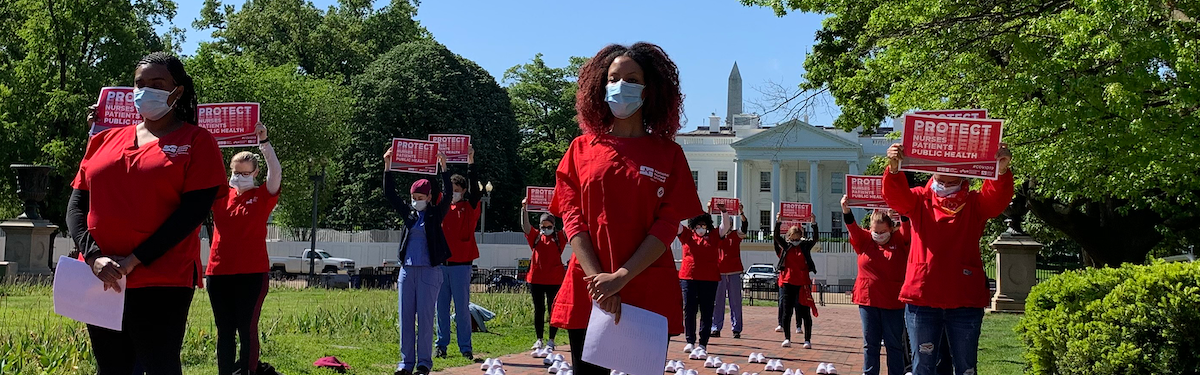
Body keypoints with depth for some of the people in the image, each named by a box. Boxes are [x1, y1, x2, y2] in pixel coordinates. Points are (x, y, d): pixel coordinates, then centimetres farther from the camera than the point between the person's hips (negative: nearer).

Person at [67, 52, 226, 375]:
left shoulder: (196, 141, 1)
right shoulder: (105, 140, 15)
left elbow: (194, 210, -9)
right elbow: (77, 204, 10)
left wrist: (133, 261, -13)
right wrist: (94, 256, -9)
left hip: (162, 282, -5)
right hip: (102, 280, 5)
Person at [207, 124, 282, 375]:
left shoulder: (263, 196, 2)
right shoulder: (221, 194, 11)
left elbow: (276, 171, -13)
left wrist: (263, 142, -20)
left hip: (252, 274, -4)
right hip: (219, 272, 4)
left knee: (247, 329, -4)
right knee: (224, 331, 9)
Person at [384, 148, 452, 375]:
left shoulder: (436, 214, 2)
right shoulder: (408, 213, 11)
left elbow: (447, 195, -11)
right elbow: (389, 194, 10)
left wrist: (443, 167, -17)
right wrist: (388, 166, 2)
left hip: (429, 271, -4)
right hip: (407, 269, 4)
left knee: (425, 318, -3)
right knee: (406, 318, 4)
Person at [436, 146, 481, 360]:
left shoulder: (470, 207, 3)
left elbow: (475, 189, -10)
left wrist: (471, 164, -16)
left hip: (460, 264, -3)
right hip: (441, 263, 3)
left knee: (462, 308, -1)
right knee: (441, 306, 6)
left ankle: (465, 348, 4)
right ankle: (441, 345, 12)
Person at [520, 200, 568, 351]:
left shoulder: (559, 237, 6)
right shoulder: (535, 236, 8)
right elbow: (525, 226, -6)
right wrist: (524, 209, -19)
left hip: (555, 280, -1)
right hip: (536, 279, 2)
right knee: (539, 309, 8)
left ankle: (551, 340, 9)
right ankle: (539, 340, 15)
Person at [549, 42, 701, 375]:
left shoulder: (668, 153, 6)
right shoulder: (581, 149, 9)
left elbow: (668, 225, -3)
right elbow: (572, 217, 1)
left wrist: (620, 277, -14)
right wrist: (598, 279, -12)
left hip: (650, 294, -1)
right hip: (588, 294, 1)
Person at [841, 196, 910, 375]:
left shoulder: (899, 241, 1)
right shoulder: (864, 240, 4)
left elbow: (907, 227, -16)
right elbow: (852, 227, -11)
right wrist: (846, 210, -30)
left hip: (893, 301, -1)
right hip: (867, 300, 2)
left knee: (894, 344, 6)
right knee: (870, 343, 8)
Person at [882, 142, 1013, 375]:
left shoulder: (975, 203, 6)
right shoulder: (920, 200, 6)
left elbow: (998, 198, -13)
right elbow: (895, 196, -13)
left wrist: (1001, 171, -36)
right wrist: (894, 168, -36)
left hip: (965, 301, 0)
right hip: (922, 297, 0)